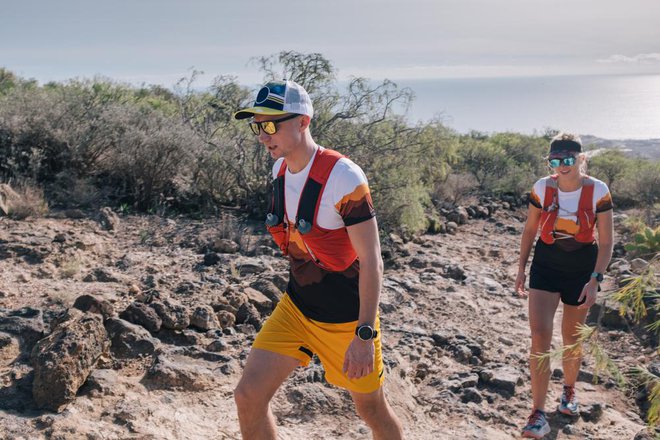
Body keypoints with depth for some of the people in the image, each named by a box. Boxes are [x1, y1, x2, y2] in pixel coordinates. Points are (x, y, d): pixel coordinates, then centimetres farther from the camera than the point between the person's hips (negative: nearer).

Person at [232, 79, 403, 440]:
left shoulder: (343, 176, -23)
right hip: (296, 308, 6)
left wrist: (364, 335, -23)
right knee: (248, 396, -4)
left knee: (372, 410, 12)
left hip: (346, 317, -6)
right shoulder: (280, 169, 1)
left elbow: (371, 260, -22)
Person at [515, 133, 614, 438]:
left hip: (581, 270, 0)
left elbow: (605, 243, -10)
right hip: (545, 265, 1)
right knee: (539, 334, -14)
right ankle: (538, 415, -11)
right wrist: (521, 269, 4)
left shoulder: (598, 191, -13)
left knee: (572, 338, 14)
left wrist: (595, 280, -19)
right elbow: (529, 230, 5)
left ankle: (569, 390, 43)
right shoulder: (542, 188, -8)